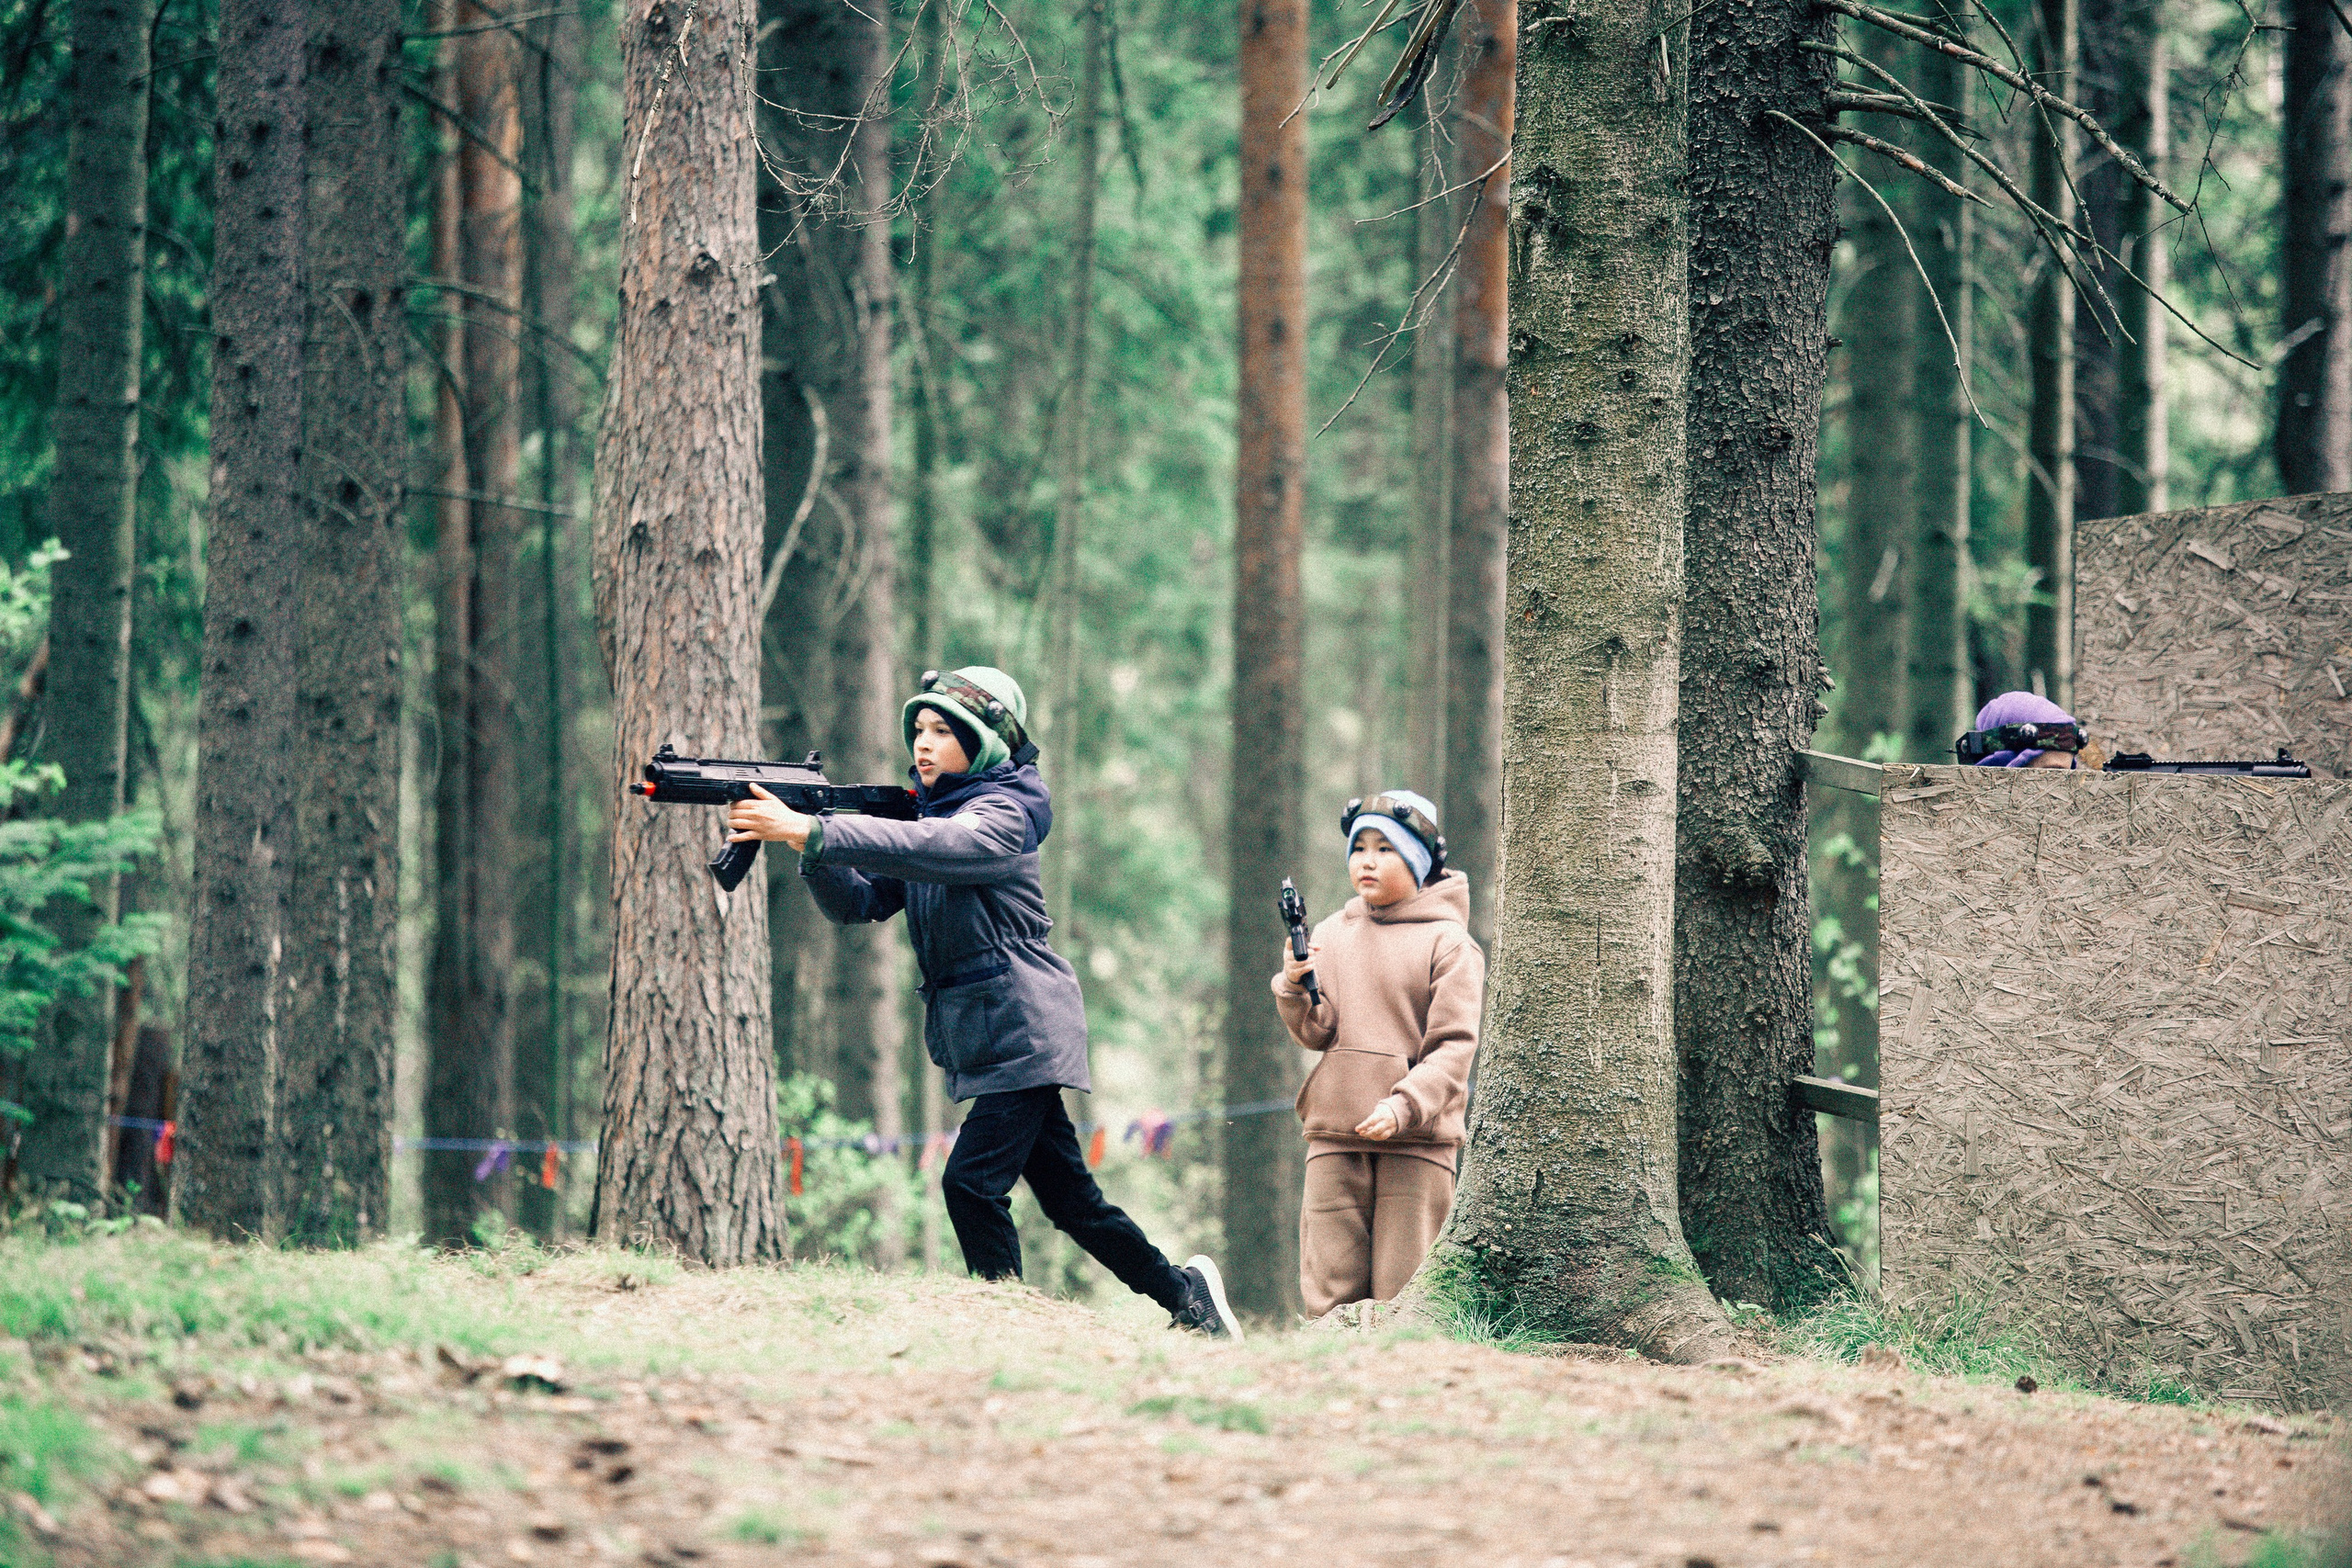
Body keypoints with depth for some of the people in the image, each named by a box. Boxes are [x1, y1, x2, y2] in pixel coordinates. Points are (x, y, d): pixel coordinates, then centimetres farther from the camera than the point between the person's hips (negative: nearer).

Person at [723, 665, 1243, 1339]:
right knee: (1068, 1195, 12)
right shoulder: (928, 811, 15)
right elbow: (857, 902, 7)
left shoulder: (1001, 815, -10)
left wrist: (812, 830, -38)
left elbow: (928, 847, -31)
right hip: (982, 1037, 9)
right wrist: (810, 849, -14)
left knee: (972, 1183, -17)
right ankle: (1182, 1291, 22)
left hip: (1024, 1026, -9)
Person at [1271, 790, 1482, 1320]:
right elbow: (1317, 1034, 8)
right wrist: (1294, 989, -13)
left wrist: (1404, 1107, -20)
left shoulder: (1448, 943, 0)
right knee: (1330, 1292, -1)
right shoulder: (1330, 936, 14)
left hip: (1416, 1139, -4)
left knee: (1402, 1298, -5)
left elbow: (1454, 1046, -6)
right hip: (1335, 1136, 4)